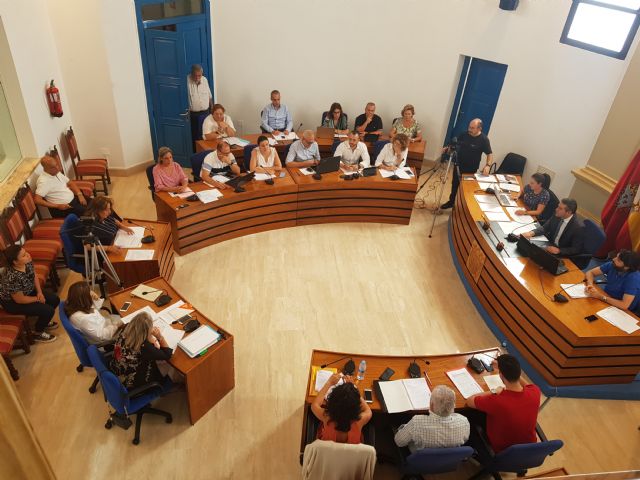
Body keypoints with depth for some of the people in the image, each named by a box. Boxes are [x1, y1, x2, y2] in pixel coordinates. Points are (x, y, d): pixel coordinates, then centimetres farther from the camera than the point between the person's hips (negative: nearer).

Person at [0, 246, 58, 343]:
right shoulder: (12, 278, -39)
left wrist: (40, 292, -7)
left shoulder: (27, 262, -17)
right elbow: (20, 300, -27)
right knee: (48, 310, -15)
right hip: (12, 302, -8)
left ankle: (43, 321, 30)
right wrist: (37, 299, -12)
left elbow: (34, 277, 4)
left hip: (27, 291, 8)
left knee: (55, 299, 4)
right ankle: (37, 333, 12)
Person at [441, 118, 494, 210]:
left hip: (471, 170, -5)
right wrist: (448, 149, -10)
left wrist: (488, 165, -31)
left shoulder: (484, 139, -18)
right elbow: (455, 145, 10)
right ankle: (451, 202, 39)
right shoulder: (464, 134, -4)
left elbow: (490, 154, -14)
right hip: (458, 166, 5)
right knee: (454, 185, 19)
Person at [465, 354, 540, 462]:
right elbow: (526, 385, 4)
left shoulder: (496, 401, -39)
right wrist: (511, 368, 5)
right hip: (528, 446, 5)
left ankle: (486, 460, 23)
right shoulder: (535, 392, -24)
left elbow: (469, 401, -18)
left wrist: (495, 393, -9)